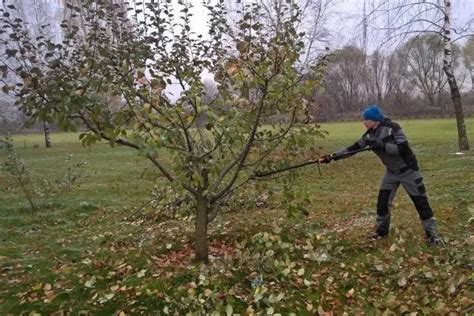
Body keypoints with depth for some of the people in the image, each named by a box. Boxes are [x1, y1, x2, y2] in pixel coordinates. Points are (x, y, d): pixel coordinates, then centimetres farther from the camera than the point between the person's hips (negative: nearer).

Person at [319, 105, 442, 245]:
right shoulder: (369, 135, -5)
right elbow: (352, 148, -4)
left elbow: (403, 148, -30)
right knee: (382, 201, 5)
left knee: (420, 201, 0)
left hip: (408, 170, -6)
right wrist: (332, 156, -10)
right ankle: (381, 230, 20)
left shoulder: (392, 128, -23)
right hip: (391, 172, 6)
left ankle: (432, 233, 11)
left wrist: (383, 145, -36)